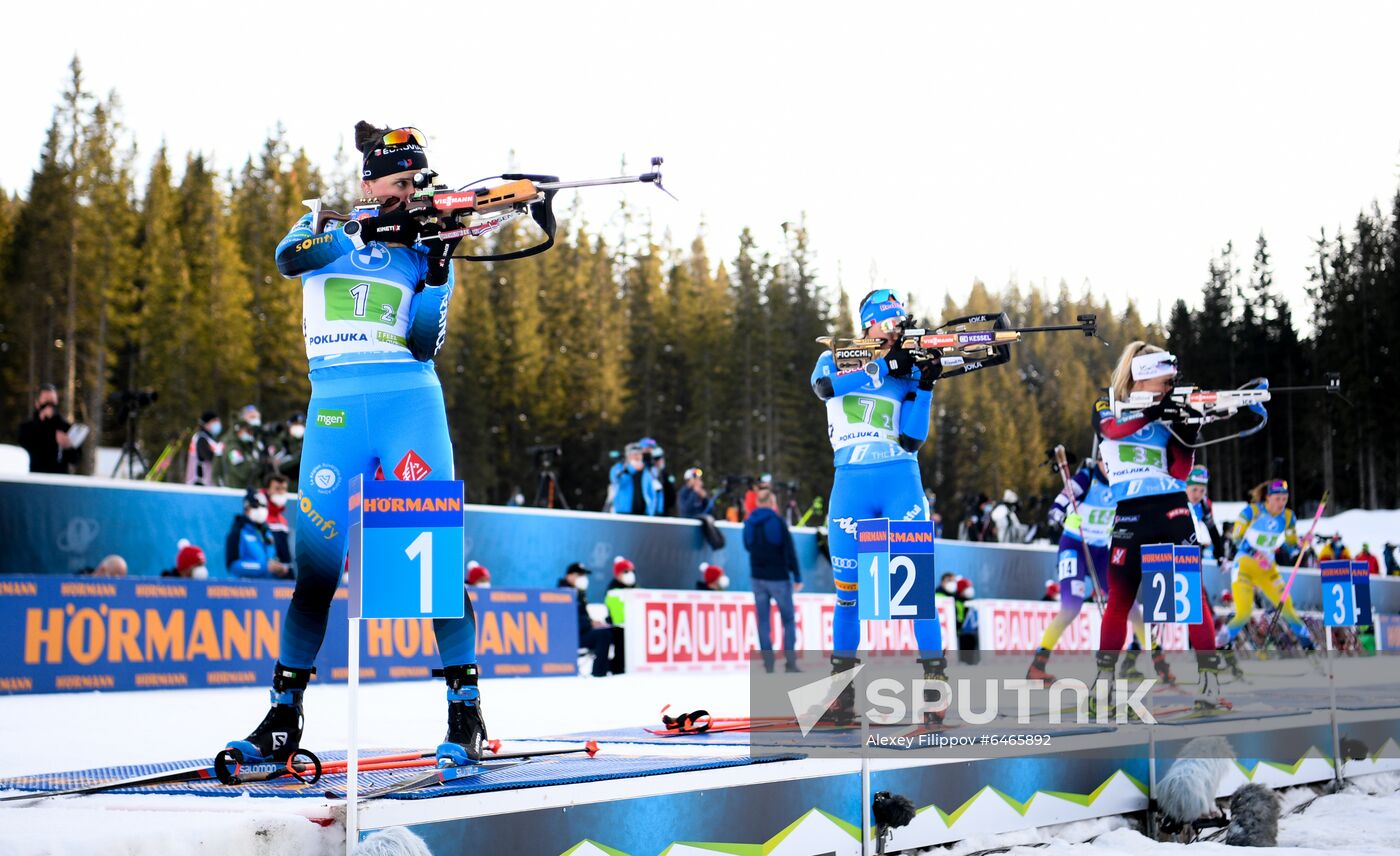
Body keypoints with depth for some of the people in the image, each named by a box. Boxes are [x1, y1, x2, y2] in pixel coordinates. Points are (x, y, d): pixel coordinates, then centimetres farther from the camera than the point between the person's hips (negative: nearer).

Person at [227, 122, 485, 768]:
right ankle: (283, 716, 12)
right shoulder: (325, 227, 10)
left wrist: (438, 272, -10)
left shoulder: (425, 250, 11)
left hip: (410, 406, 0)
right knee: (316, 566, 0)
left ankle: (466, 713, -5)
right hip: (334, 415, 0)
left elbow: (422, 344, -1)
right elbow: (290, 258, -14)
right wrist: (369, 227, -21)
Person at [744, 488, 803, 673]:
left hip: (758, 578, 4)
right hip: (779, 578, -4)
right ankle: (790, 663, -1)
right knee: (788, 621, 5)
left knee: (763, 622, 5)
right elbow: (790, 551, -12)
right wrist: (797, 577, -7)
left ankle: (768, 664, 0)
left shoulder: (749, 524, 5)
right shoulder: (778, 522, -10)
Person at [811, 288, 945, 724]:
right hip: (851, 483, 0)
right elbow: (824, 385, -15)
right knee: (848, 588, 3)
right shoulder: (836, 359, 11)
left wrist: (925, 385, -7)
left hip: (900, 479, 0)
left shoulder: (908, 373, 12)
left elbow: (910, 440, 2)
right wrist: (885, 366, -14)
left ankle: (935, 677, -9)